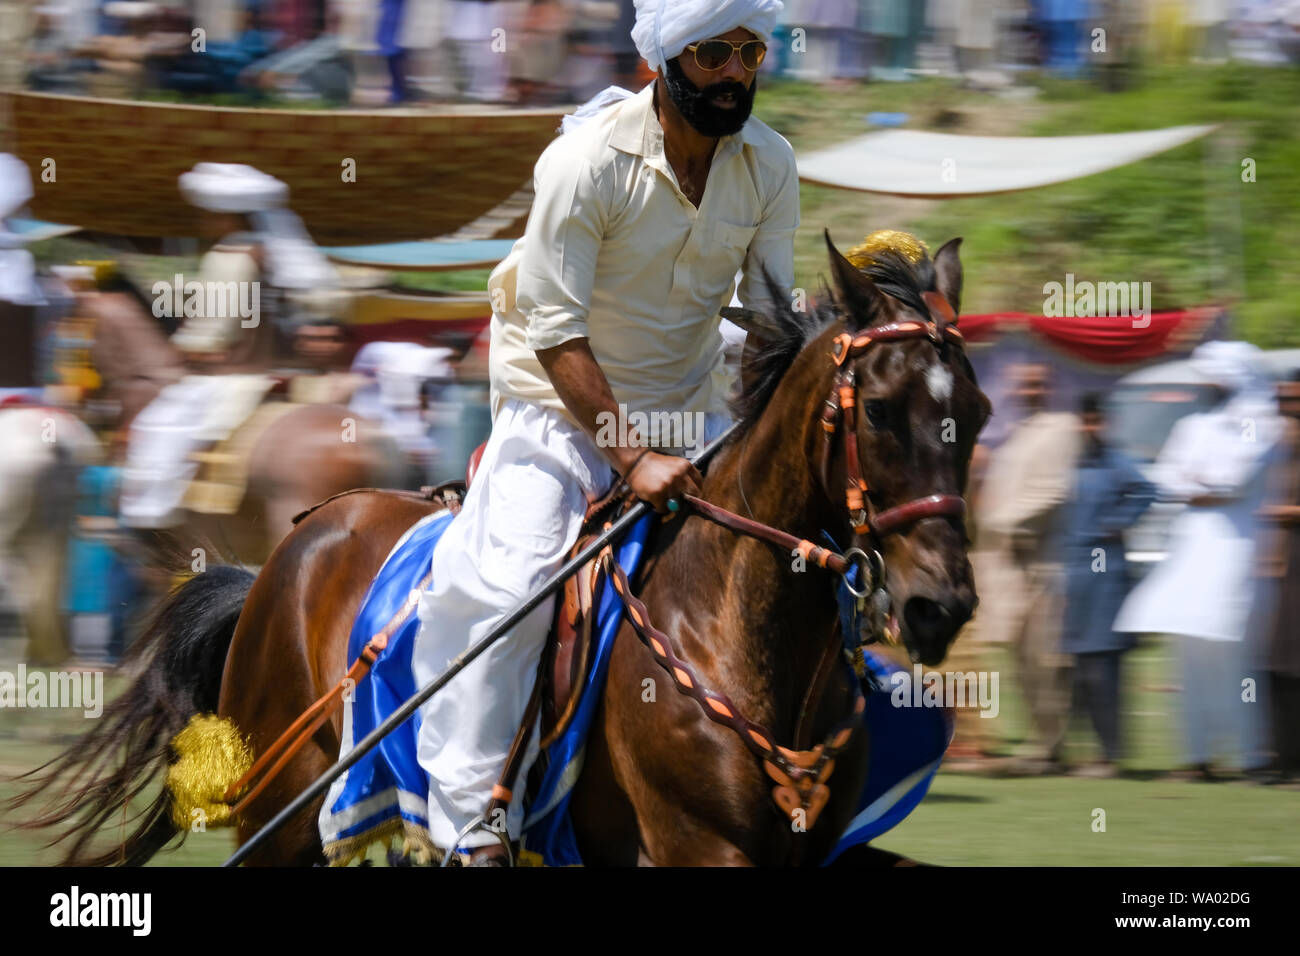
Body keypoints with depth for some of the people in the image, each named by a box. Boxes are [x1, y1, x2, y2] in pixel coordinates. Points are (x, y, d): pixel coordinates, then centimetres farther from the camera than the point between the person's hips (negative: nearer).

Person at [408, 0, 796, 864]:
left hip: (691, 409, 5)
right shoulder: (585, 163, -22)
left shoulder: (770, 166, -6)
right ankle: (476, 826, -15)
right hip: (561, 405, -5)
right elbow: (558, 337, -21)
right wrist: (632, 457, -27)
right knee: (505, 585, -22)